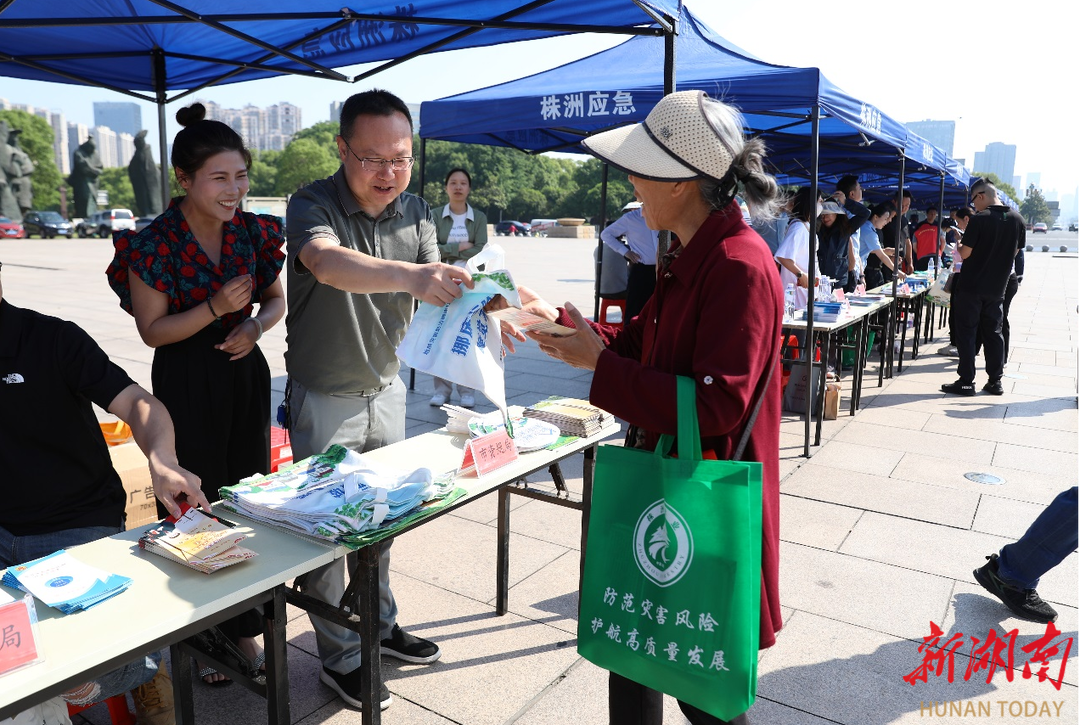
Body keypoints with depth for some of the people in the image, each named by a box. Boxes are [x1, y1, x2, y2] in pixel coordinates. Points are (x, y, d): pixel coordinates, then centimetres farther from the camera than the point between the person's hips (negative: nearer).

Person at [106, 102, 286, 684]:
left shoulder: (252, 232, 0)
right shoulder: (155, 243, -12)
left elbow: (276, 298, 11)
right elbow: (153, 330, -9)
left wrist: (254, 326, -10)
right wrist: (215, 308, -23)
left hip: (245, 375, 4)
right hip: (186, 385, -4)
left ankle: (244, 627, 30)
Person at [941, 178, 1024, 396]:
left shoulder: (979, 219, -16)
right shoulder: (1017, 220, 3)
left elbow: (965, 254, -15)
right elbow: (1015, 253, 11)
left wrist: (959, 243, 5)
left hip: (972, 287, -6)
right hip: (997, 288, 6)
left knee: (967, 333, 1)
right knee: (993, 333, 13)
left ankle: (966, 382, 2)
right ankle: (995, 381, 17)